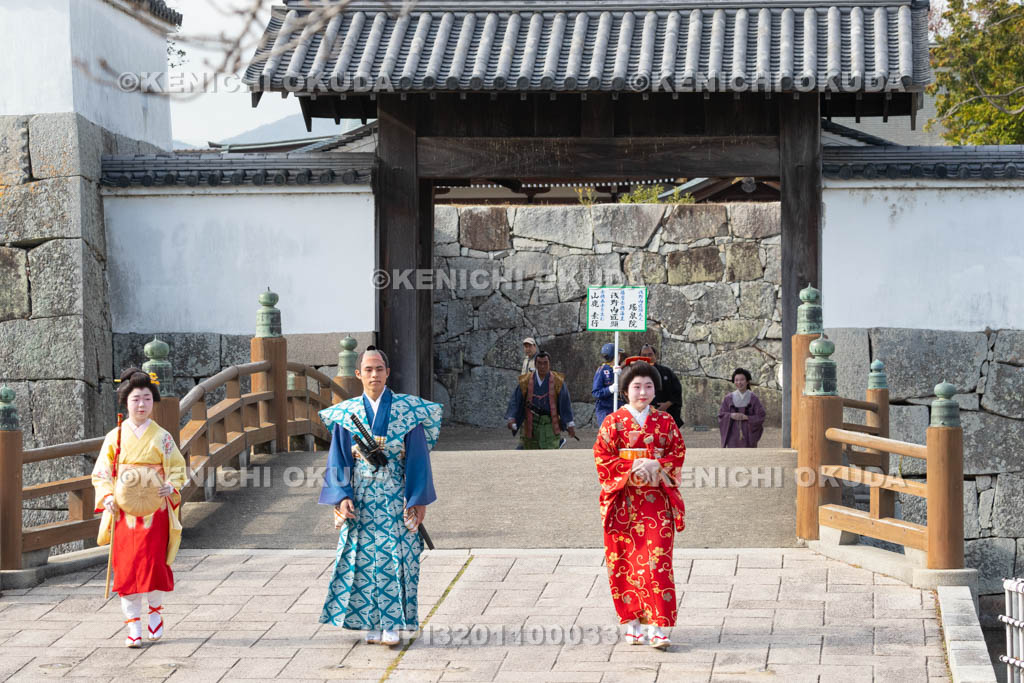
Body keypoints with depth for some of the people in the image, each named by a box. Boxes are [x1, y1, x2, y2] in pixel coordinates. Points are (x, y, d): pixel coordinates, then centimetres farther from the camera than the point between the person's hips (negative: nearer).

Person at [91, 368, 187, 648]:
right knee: (126, 567, -3)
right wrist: (107, 497, -9)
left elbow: (178, 468, 9)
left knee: (154, 562, -9)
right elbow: (101, 473, 7)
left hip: (154, 512, -1)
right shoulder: (115, 437, 4)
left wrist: (172, 486, -11)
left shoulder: (161, 437, 4)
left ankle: (155, 610, 19)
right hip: (124, 512, 1)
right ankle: (133, 626, 5)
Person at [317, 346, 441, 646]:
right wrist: (342, 497, -9)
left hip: (395, 500, -2)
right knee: (362, 560, 2)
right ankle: (371, 624, 10)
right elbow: (338, 459, 3)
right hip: (360, 501, 2)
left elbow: (418, 459, -2)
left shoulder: (408, 410, -1)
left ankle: (392, 625, -1)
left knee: (394, 559, -6)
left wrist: (417, 500, -9)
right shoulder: (345, 413, 4)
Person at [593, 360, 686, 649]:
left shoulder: (665, 422, 8)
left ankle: (657, 625, -11)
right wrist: (632, 468, -15)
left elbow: (678, 454, 5)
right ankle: (631, 620, 13)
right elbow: (602, 457, -2)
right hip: (622, 500, 0)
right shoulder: (613, 422, 3)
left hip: (656, 499, 0)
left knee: (657, 559, -9)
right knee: (625, 559, 1)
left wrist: (656, 465, -13)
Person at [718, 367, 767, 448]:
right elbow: (721, 415, 3)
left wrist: (746, 417, -17)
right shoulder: (728, 398, 4)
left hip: (748, 435, 0)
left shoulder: (754, 399, 1)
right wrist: (731, 416, -17)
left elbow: (761, 417, -3)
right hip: (733, 435, 0)